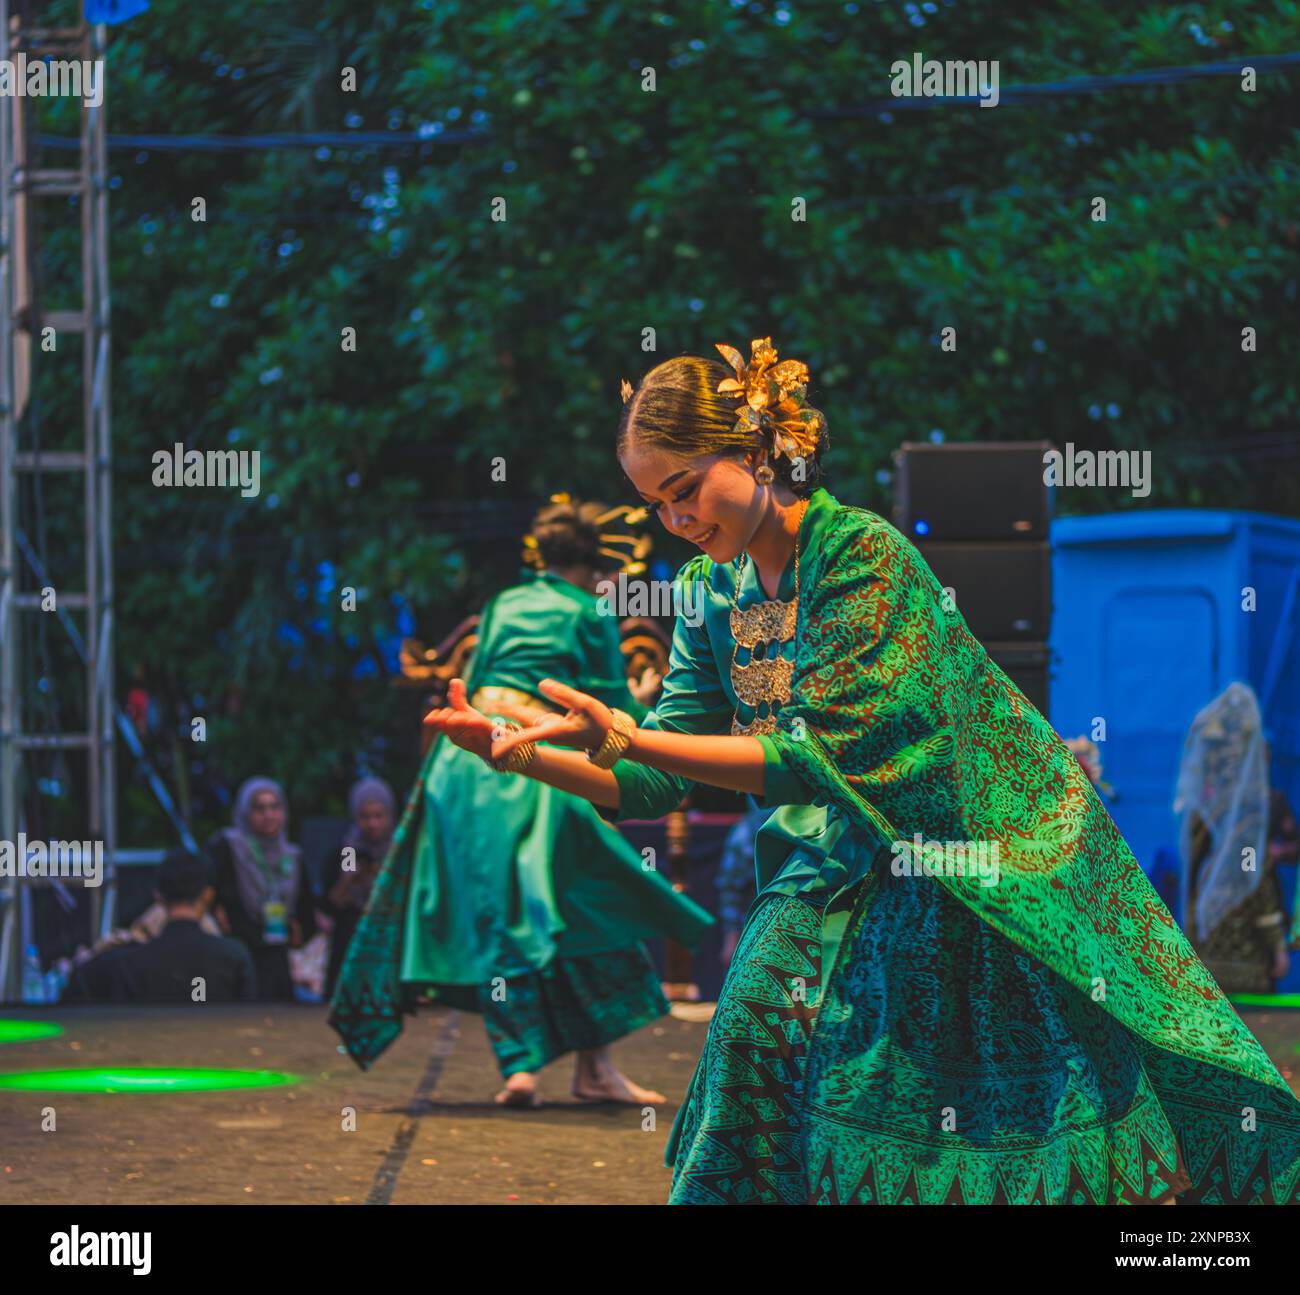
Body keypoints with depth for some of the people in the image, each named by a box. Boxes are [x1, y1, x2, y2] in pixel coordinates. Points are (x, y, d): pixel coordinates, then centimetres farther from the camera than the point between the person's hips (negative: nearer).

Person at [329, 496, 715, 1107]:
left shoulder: (502, 604, 23)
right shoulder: (588, 614, 7)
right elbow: (611, 713, 6)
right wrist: (640, 705, 26)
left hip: (466, 753, 5)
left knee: (497, 919, 5)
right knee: (582, 908, 4)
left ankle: (519, 1065, -4)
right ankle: (593, 1065, 2)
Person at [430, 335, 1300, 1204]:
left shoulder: (865, 555, -21)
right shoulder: (716, 591, 2)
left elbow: (818, 757, -28)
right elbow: (653, 785, 1)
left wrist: (622, 738, -33)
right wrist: (524, 750, -16)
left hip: (983, 857, -7)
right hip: (848, 859, 7)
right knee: (757, 1020, -10)